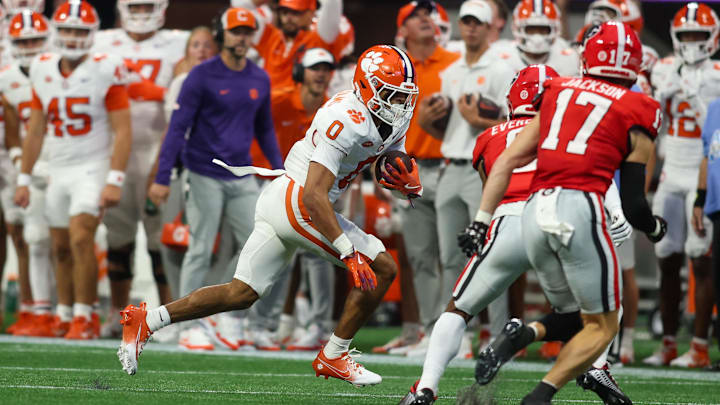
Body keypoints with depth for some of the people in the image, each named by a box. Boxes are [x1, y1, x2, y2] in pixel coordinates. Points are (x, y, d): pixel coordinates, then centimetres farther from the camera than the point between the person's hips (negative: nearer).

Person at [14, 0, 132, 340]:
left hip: (93, 168, -5)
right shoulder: (43, 71, 5)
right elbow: (35, 130, 14)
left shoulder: (105, 71, -10)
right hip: (59, 170, 5)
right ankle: (65, 316, 19)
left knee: (80, 238, -19)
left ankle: (85, 317, -13)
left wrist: (115, 180, -18)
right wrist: (24, 178, 13)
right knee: (61, 247, 7)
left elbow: (122, 130, -11)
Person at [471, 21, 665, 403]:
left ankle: (523, 335, -13)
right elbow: (632, 204, 7)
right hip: (580, 207, -5)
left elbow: (507, 161, 12)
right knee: (602, 326, 9)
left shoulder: (557, 94, 18)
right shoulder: (636, 117, 7)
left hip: (534, 212, 5)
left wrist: (481, 221, 14)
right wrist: (656, 228, 29)